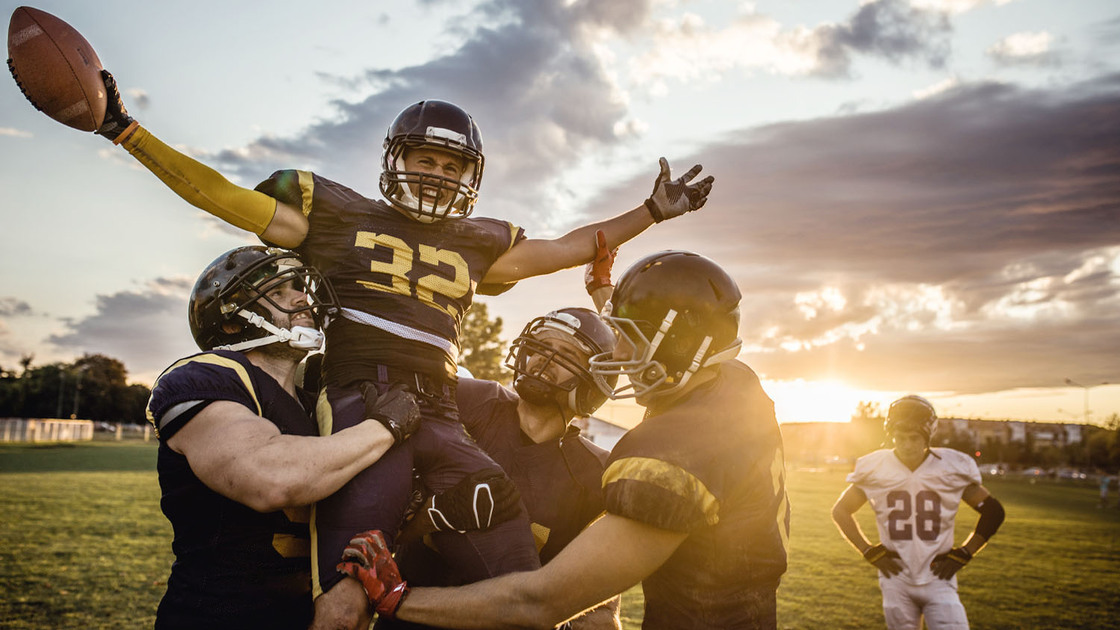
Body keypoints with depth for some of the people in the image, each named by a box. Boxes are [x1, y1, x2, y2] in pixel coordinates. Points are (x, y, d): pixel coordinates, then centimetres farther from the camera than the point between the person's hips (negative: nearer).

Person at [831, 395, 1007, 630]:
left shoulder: (951, 468, -5)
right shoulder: (876, 469, -4)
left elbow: (993, 511, 5)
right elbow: (841, 510, 8)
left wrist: (962, 554, -2)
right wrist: (870, 551, -1)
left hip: (938, 578, -1)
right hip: (896, 579, 1)